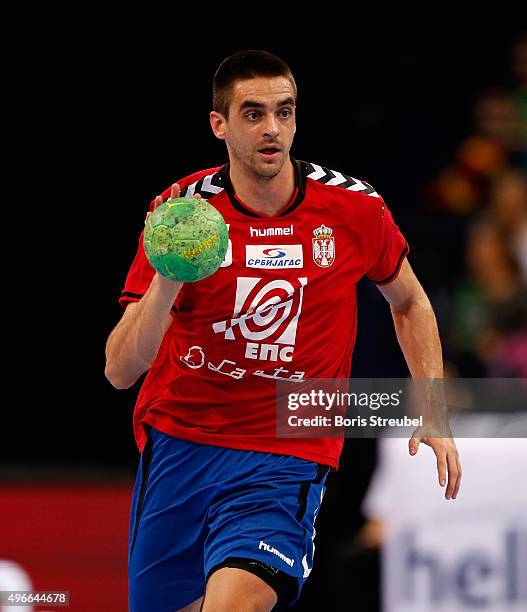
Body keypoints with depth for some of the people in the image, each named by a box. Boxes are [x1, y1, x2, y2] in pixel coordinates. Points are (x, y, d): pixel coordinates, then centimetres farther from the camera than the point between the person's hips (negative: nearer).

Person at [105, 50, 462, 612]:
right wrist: (167, 278, -30)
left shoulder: (356, 209, -7)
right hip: (176, 444, 2)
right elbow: (120, 371, -13)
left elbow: (408, 301, 15)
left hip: (286, 459, -2)